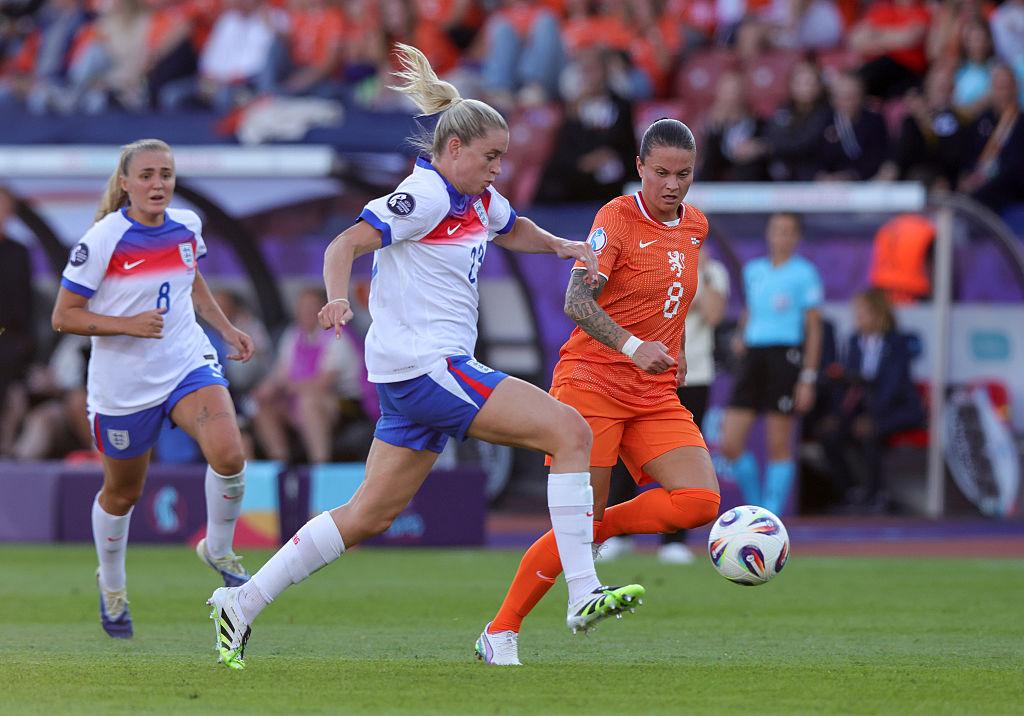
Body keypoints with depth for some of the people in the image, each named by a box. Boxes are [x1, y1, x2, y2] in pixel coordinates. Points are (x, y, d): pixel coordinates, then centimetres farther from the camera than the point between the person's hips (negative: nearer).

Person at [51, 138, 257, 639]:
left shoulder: (186, 226, -1)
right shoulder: (103, 241, -16)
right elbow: (63, 317, -13)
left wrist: (227, 329, 10)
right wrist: (128, 324, -24)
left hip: (188, 363, 3)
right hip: (123, 385, -3)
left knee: (228, 454, -24)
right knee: (122, 492, 14)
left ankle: (218, 550, 2)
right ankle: (111, 584, 42)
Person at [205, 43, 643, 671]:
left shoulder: (479, 199, 14)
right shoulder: (426, 197, -13)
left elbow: (514, 230, 36)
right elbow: (346, 244, -19)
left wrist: (562, 245, 17)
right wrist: (338, 297, -39)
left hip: (440, 369, 10)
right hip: (425, 365, -10)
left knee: (371, 515, 11)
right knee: (570, 430, -16)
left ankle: (242, 604, 15)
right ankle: (583, 595, -18)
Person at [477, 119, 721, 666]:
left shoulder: (694, 226, 10)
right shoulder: (617, 217, -11)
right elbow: (577, 301, -25)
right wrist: (631, 346, -39)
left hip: (655, 395, 6)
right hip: (592, 381, -6)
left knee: (700, 501, -15)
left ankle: (598, 528, 7)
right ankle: (500, 634, 4)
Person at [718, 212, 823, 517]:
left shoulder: (804, 273, -1)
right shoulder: (753, 271, 14)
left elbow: (814, 328, -3)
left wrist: (808, 378, -9)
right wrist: (740, 337, 9)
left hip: (785, 357, -5)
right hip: (752, 355, 5)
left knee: (778, 447, -3)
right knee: (730, 445, -3)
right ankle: (755, 508, 14)